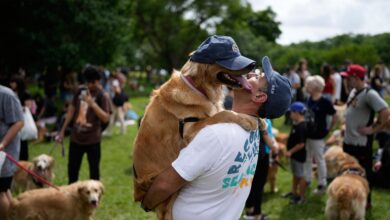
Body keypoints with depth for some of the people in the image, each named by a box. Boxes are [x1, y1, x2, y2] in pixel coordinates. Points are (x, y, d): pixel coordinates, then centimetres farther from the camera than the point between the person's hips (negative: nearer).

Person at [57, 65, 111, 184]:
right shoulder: (81, 91, 5)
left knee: (94, 169, 6)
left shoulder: (102, 96, -9)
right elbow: (72, 110, 13)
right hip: (76, 137, 5)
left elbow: (105, 118, -19)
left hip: (92, 139, -5)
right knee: (72, 168, 14)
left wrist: (92, 103, -27)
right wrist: (62, 131, 13)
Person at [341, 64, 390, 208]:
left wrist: (373, 129, -20)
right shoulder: (354, 91, 9)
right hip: (348, 140, 9)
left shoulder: (369, 94, -19)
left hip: (361, 143, -9)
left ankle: (365, 201, 21)